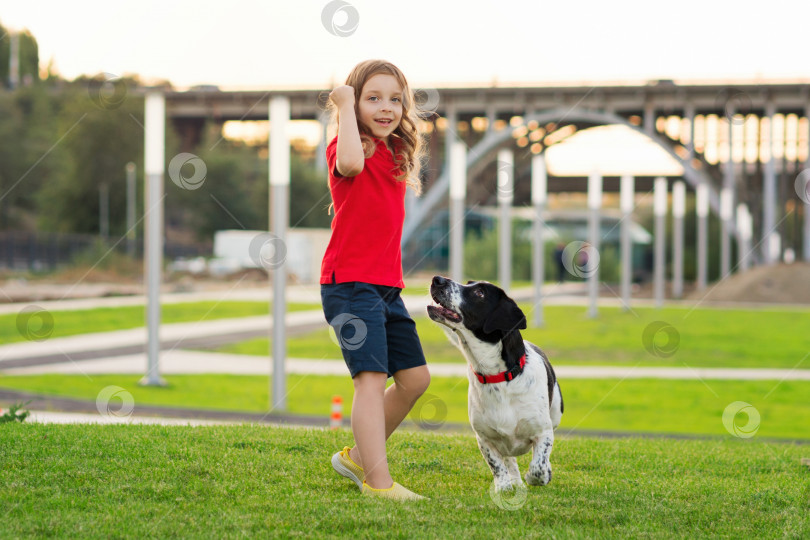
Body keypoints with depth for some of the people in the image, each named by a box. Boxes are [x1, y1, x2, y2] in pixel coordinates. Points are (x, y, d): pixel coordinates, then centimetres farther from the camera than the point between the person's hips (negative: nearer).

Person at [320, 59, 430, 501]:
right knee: (371, 377, -16)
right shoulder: (348, 147, -9)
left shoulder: (395, 152, 14)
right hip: (349, 282, -9)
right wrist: (346, 106, -22)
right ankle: (378, 481, -20)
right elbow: (349, 162, -34)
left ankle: (357, 456, 25)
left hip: (386, 286, 9)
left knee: (414, 377, 11)